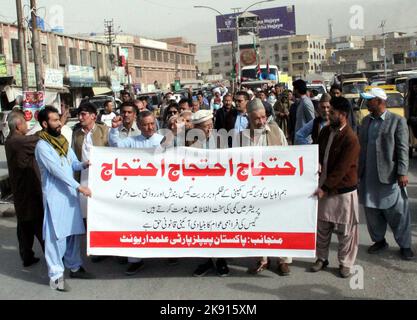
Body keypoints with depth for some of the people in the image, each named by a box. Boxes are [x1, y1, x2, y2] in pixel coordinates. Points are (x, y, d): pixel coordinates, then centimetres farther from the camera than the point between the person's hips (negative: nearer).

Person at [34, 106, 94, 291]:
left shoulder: (63, 140, 10)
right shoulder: (42, 146, -14)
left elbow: (73, 163, 13)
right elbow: (57, 170, -21)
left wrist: (83, 165, -11)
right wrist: (79, 187, -24)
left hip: (70, 193, 7)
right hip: (55, 195, -7)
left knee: (74, 232, 14)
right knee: (56, 235, -2)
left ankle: (74, 267, 27)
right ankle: (56, 275, 6)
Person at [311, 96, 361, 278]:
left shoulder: (350, 139, -19)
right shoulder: (326, 131, 3)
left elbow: (341, 169, -20)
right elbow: (319, 152, 17)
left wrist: (325, 188, -18)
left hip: (343, 190, -6)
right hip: (325, 187, 6)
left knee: (345, 230, 6)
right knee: (322, 226, 14)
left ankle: (345, 263, 21)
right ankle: (322, 258, 30)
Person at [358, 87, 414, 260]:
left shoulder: (398, 121, -6)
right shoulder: (366, 120, 11)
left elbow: (403, 149, -9)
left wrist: (402, 173, -14)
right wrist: (357, 169, 10)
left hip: (389, 175, -5)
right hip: (369, 175, 5)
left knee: (397, 212, 2)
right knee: (372, 211, 12)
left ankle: (404, 245, 16)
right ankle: (379, 240, 28)